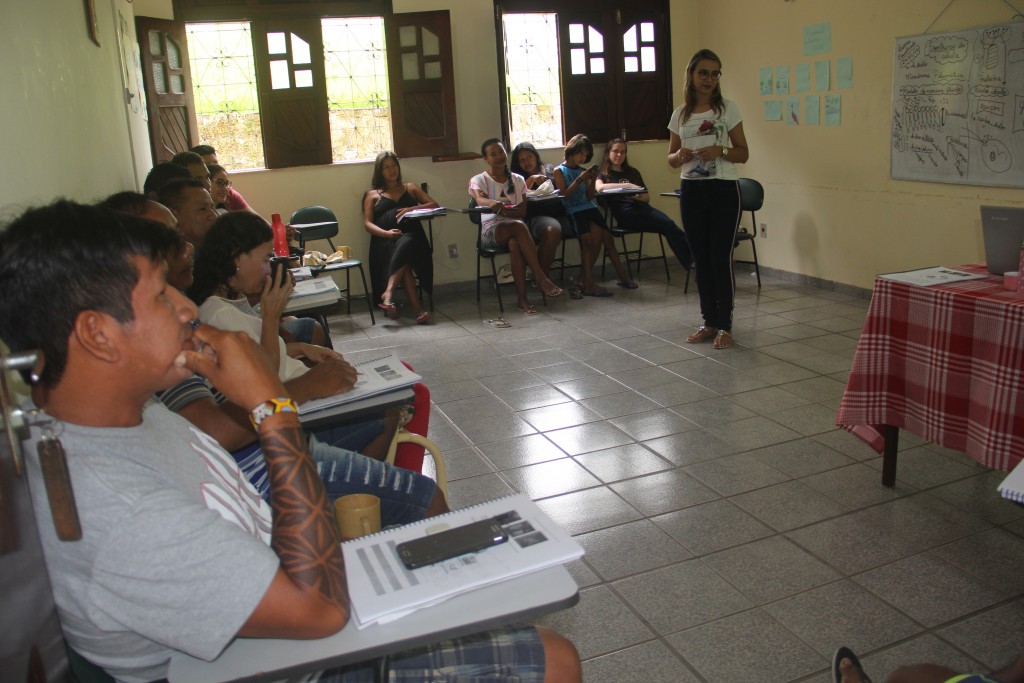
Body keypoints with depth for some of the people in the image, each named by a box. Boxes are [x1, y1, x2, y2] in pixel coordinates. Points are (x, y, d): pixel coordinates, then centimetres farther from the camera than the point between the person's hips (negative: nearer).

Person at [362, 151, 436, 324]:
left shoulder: (411, 188, 29)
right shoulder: (373, 194, 25)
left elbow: (434, 205, 15)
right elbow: (367, 223, 11)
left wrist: (413, 208, -5)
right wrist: (386, 233, -10)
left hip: (412, 237, 1)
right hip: (385, 242, -1)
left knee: (404, 245, -39)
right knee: (404, 259, -36)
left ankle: (388, 293, -48)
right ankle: (418, 309, -45)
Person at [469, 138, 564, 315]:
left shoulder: (517, 180, 16)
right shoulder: (478, 180, 7)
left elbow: (522, 211, 4)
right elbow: (480, 200, -17)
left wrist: (502, 210, -14)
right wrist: (493, 203, -41)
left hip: (514, 229, 2)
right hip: (491, 230, -2)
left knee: (514, 243, -37)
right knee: (518, 226, -36)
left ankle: (522, 298, -40)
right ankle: (541, 277, -40)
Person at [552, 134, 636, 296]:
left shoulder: (583, 171, 22)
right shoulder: (560, 171, 8)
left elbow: (590, 197, 17)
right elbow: (565, 195, -4)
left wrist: (592, 180, 2)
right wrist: (579, 180, -10)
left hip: (589, 208, 5)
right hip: (573, 211, -5)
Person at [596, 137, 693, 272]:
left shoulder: (633, 172, 29)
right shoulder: (603, 173, 15)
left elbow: (647, 197, 25)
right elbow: (600, 187, -10)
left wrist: (639, 197, 1)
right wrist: (628, 185, -13)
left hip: (642, 207, 5)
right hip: (624, 212, -5)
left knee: (668, 225, -28)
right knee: (668, 226, -27)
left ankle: (692, 258, -39)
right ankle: (691, 262, -34)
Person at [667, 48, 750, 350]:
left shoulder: (728, 109, 0)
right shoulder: (680, 114, 8)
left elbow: (743, 153, 1)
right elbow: (671, 158, 12)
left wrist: (720, 150, -18)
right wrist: (680, 156, -11)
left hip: (723, 190, -3)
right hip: (691, 190, 3)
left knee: (721, 258, -5)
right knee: (701, 259, 7)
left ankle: (725, 325, 5)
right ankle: (709, 322, 18)